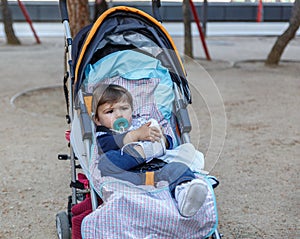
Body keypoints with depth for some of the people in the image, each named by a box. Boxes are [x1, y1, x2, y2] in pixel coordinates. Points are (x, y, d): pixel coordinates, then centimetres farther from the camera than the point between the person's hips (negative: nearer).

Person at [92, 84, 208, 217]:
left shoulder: (140, 124, 33)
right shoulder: (102, 135, 23)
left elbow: (168, 144, 23)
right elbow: (108, 145, -5)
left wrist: (159, 137, -2)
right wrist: (136, 135, -13)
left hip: (155, 167, 2)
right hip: (127, 172, -2)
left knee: (178, 168, -29)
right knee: (104, 163, -29)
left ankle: (184, 189, -62)